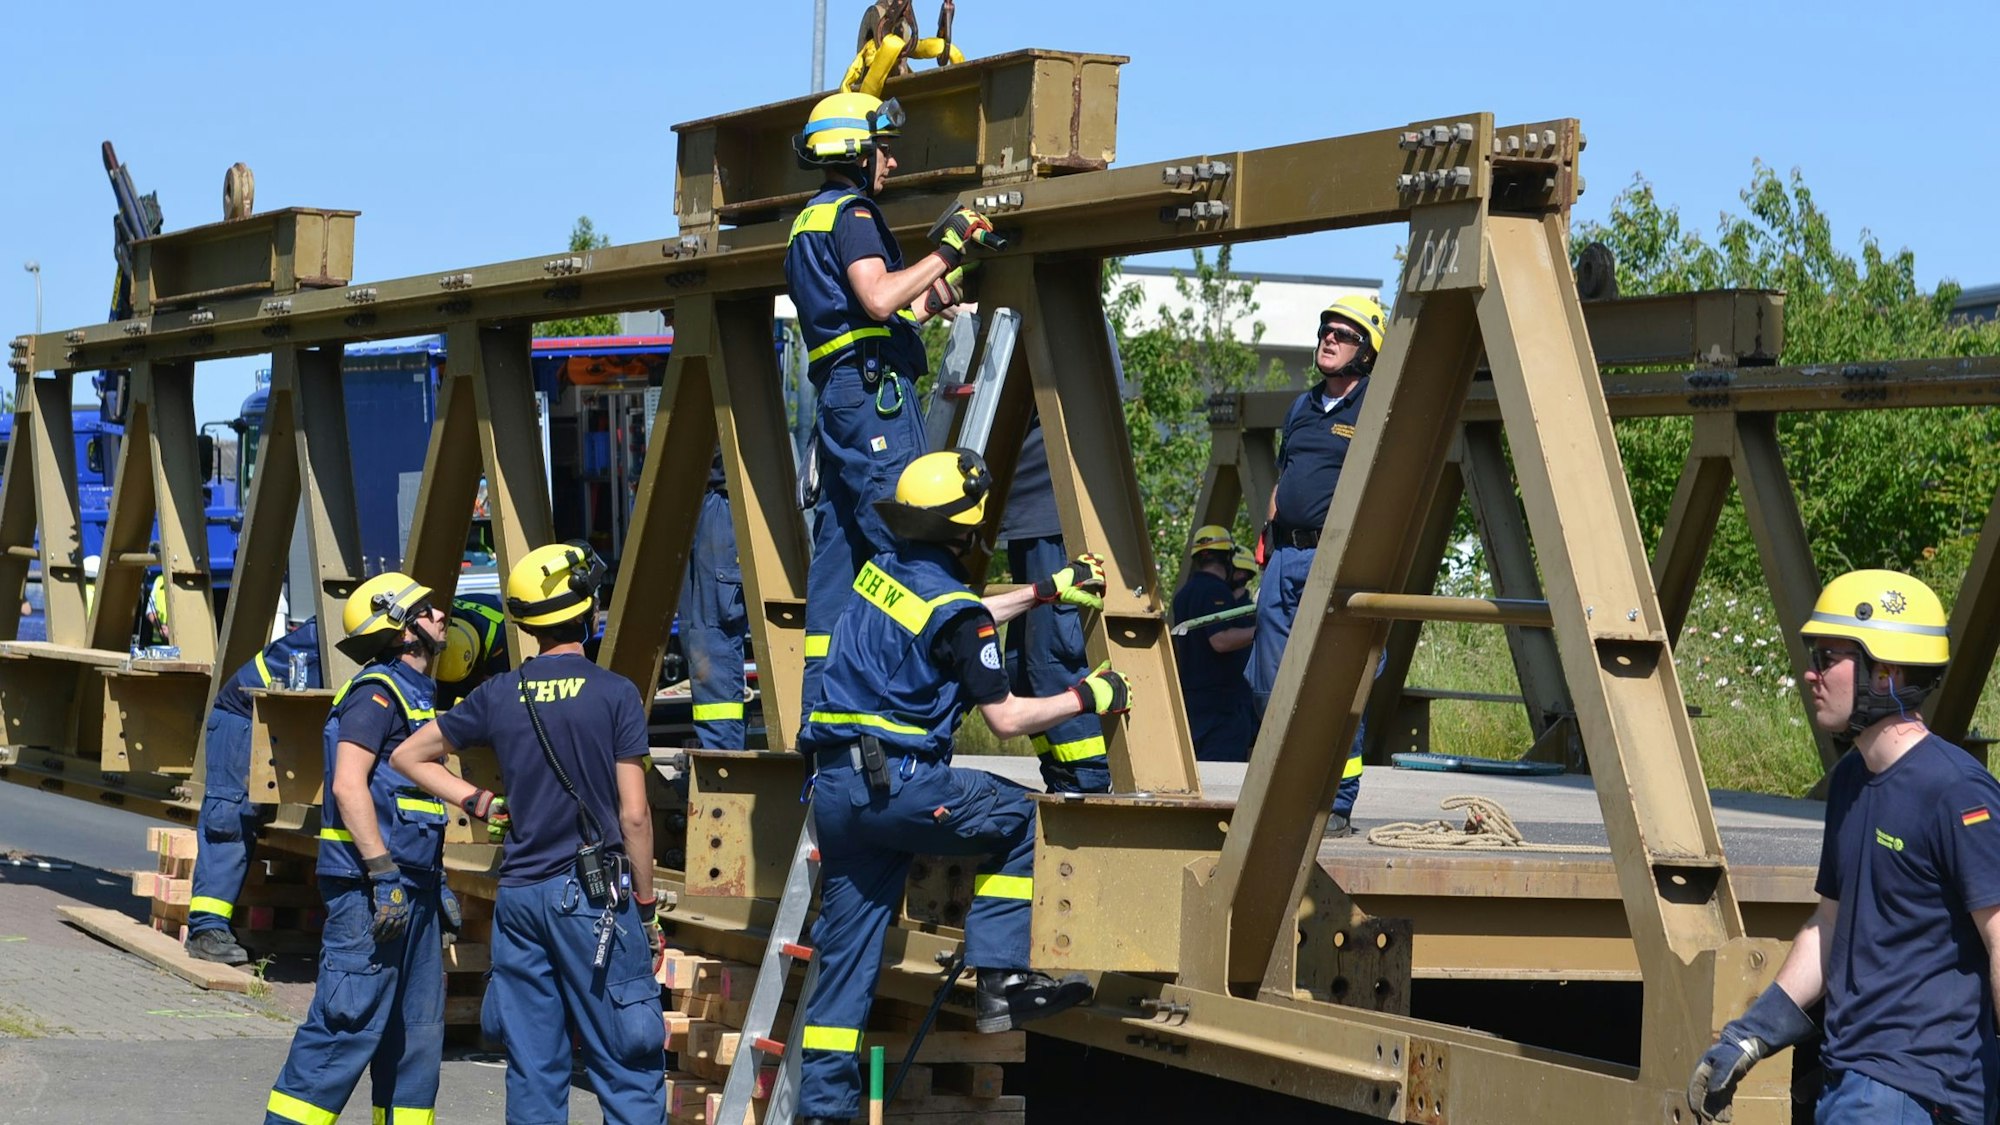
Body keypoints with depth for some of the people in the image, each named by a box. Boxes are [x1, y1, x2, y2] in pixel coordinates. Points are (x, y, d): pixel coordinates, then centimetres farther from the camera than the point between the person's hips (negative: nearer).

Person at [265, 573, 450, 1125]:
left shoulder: (417, 696, 18)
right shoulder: (376, 692, -11)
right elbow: (349, 785, -22)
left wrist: (436, 882, 23)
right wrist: (384, 876, -25)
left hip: (410, 889, 10)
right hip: (371, 889, -10)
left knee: (417, 1031, 11)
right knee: (349, 1023, -10)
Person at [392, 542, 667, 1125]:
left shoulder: (499, 695, 5)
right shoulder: (614, 693, -7)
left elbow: (410, 756, 17)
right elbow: (634, 814, -8)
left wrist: (481, 803, 14)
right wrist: (647, 907, 0)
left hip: (518, 895, 4)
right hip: (593, 895, -4)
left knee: (533, 1067, 8)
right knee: (628, 1065, -1)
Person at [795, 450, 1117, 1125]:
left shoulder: (885, 570, 13)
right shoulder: (957, 615, -10)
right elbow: (1007, 719, -6)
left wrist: (1047, 589, 37)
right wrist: (1086, 697, 7)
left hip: (835, 784, 8)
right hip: (897, 784, -8)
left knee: (845, 949, 9)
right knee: (1017, 816, 11)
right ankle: (1001, 981, 3)